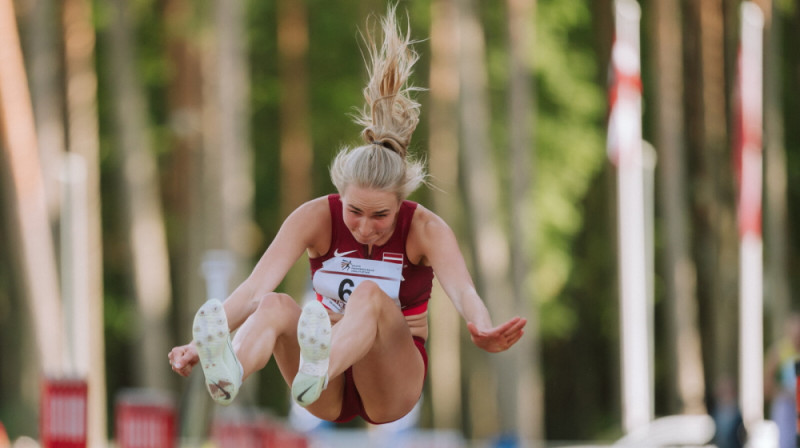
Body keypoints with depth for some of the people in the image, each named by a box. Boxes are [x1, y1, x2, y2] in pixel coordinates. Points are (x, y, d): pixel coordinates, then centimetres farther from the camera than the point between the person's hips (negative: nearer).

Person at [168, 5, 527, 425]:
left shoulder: (425, 229, -13)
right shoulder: (316, 217, -10)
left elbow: (460, 288, -34)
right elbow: (257, 285, -24)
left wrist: (482, 331, -58)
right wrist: (202, 342, -42)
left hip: (393, 382, -2)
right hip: (330, 396, 2)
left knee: (371, 294, -34)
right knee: (276, 305, -30)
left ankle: (316, 372, -69)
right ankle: (227, 375, -66)